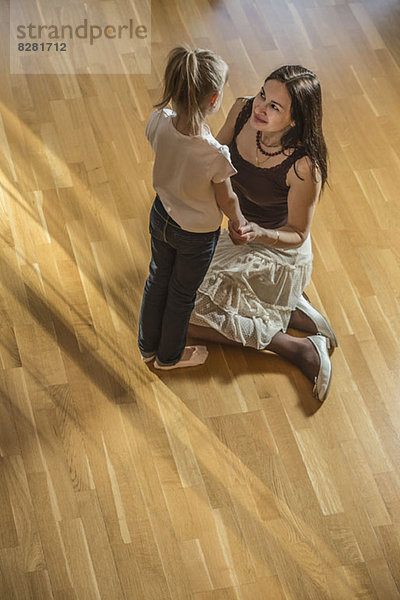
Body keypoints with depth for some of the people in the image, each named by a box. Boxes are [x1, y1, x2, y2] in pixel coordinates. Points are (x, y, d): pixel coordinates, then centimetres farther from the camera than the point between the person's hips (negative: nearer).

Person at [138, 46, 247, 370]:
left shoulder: (159, 122, -25)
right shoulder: (215, 155, -39)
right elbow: (227, 200, -19)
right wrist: (239, 221, 2)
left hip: (161, 217, 5)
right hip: (197, 234, -5)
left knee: (158, 279, 29)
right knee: (182, 294, 22)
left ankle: (147, 345, 53)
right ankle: (169, 355, 48)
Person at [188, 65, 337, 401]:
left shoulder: (304, 167, -35)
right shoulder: (243, 111, -20)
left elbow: (297, 235, -21)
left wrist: (257, 234, -40)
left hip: (278, 251, -7)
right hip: (244, 235, 8)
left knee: (193, 316, -8)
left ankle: (300, 350, -2)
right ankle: (291, 309, 16)